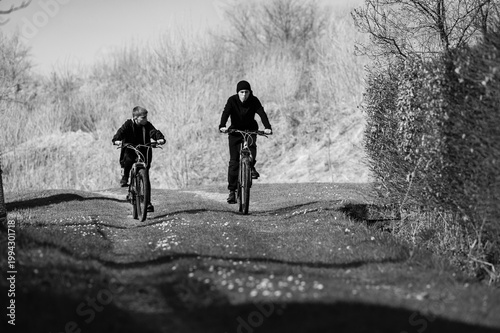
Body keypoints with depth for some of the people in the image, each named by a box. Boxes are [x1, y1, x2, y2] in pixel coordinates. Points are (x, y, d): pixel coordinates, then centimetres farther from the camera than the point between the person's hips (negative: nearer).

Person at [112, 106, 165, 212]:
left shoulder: (147, 125, -6)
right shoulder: (128, 124, -11)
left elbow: (154, 132, -20)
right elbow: (121, 131, -24)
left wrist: (160, 138, -42)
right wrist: (117, 139, -45)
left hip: (143, 151, 0)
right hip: (130, 150, 0)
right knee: (128, 160, -28)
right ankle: (125, 177, 8)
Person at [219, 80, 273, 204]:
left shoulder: (254, 101, -14)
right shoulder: (232, 100, -16)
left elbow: (262, 113, -27)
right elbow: (225, 113, -31)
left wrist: (267, 127, -44)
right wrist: (222, 126, -50)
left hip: (250, 129, 0)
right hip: (235, 131, 0)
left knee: (251, 144, -35)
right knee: (233, 161, -7)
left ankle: (251, 167, -9)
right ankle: (232, 191, -3)